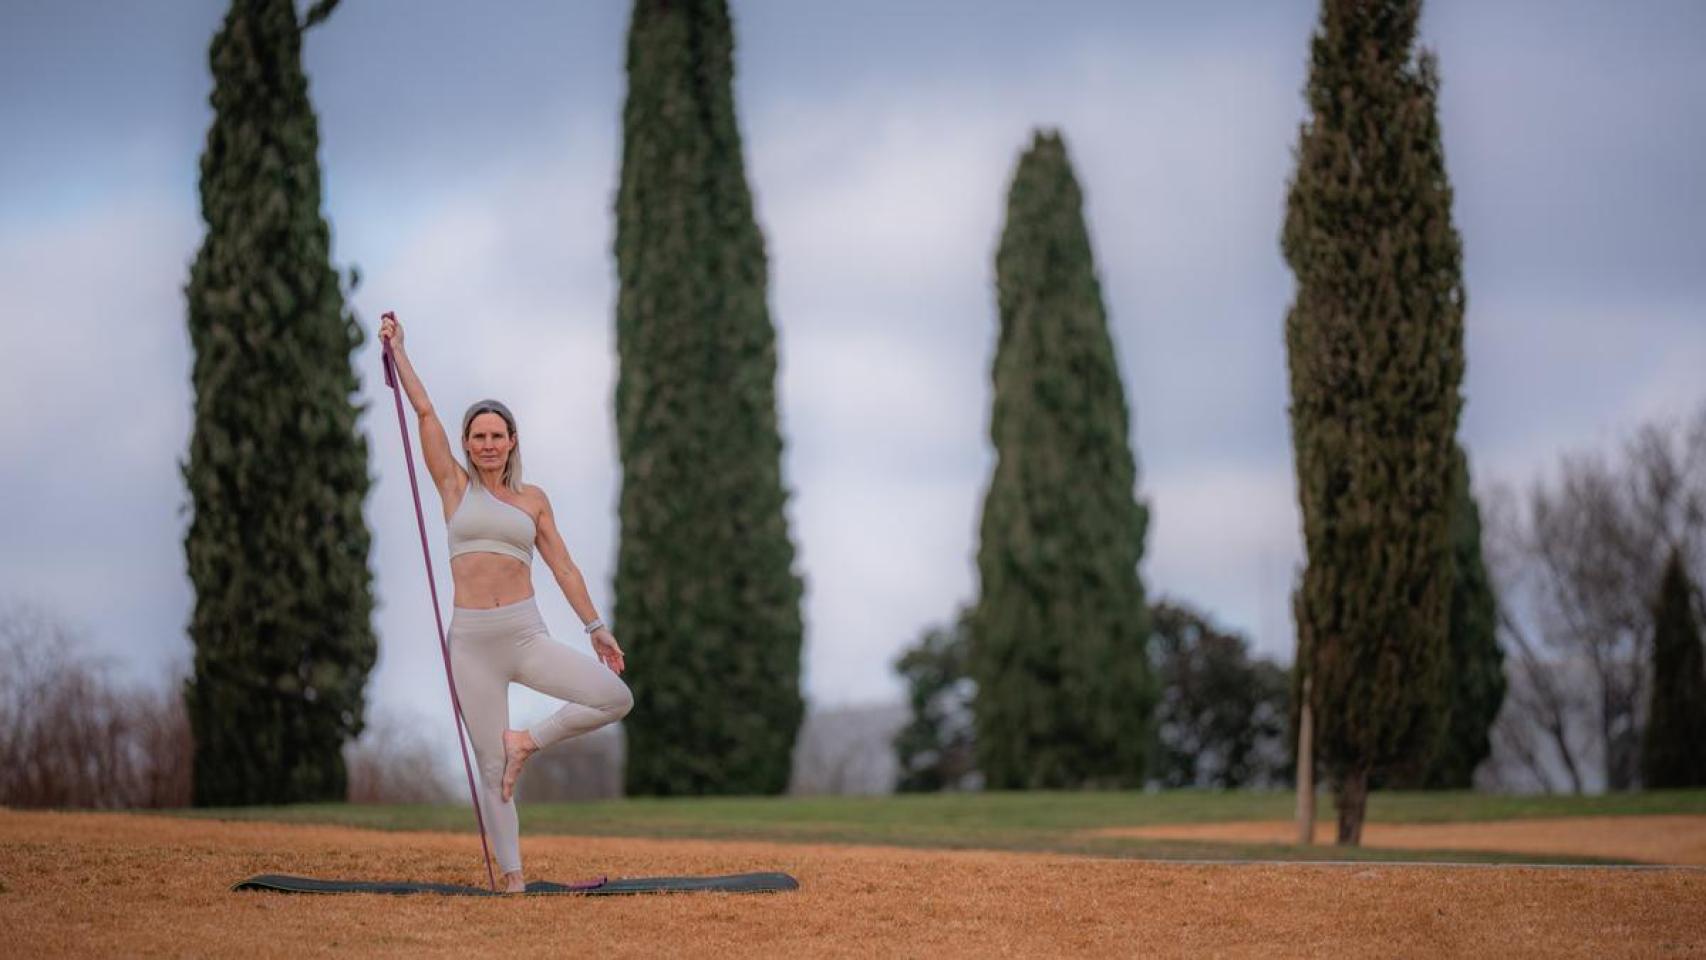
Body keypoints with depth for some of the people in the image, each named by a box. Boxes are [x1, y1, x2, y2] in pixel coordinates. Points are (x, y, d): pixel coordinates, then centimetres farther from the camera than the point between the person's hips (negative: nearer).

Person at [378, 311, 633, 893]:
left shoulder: (532, 499, 11)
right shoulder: (455, 487, 7)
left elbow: (562, 565, 12)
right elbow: (424, 410, 5)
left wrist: (596, 626, 8)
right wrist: (396, 348, 6)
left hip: (526, 635, 1)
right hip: (471, 641, -1)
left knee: (616, 698, -18)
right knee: (491, 769, -2)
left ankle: (529, 742, 2)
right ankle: (512, 879, 2)